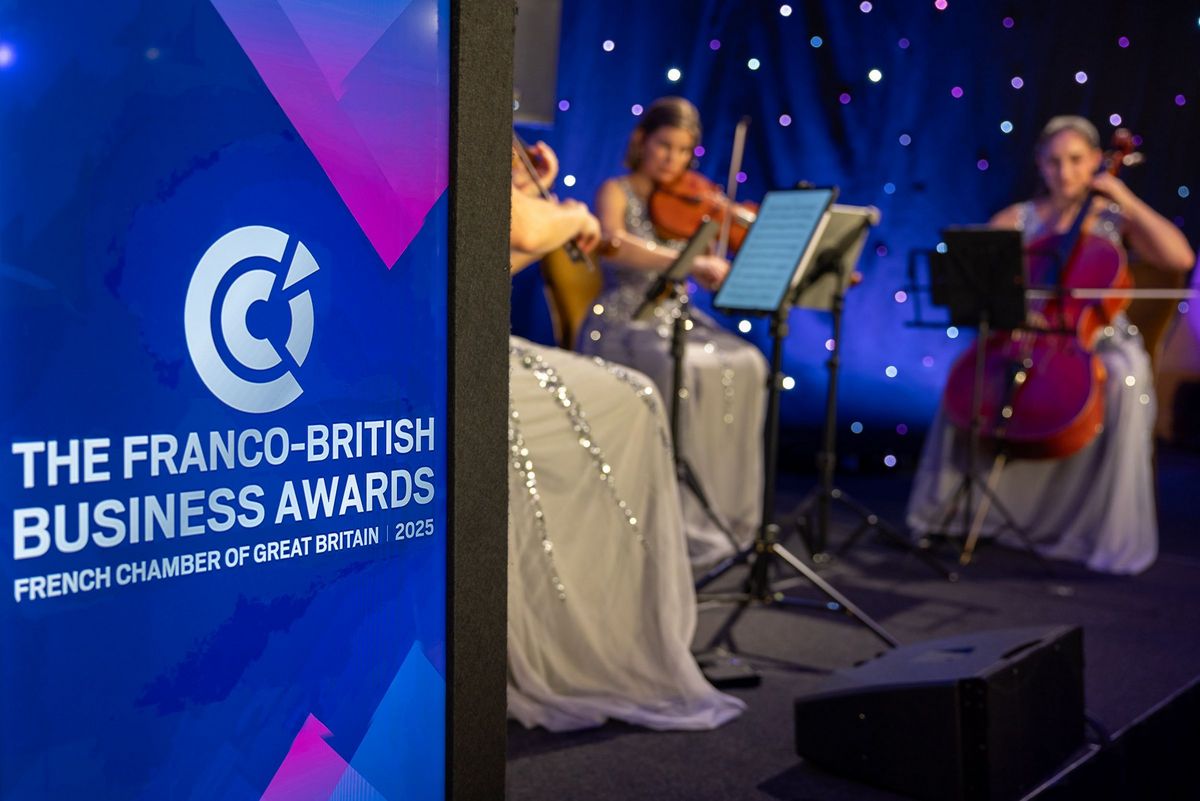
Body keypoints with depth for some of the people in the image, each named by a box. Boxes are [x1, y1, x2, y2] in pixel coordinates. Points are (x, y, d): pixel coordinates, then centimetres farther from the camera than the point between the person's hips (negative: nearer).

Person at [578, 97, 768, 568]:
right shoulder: (616, 191, -3)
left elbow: (713, 277, 6)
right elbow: (612, 243, -27)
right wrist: (690, 261, -37)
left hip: (673, 324, 6)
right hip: (621, 329, -5)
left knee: (745, 365, -20)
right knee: (684, 372, -34)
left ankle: (730, 512, -13)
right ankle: (683, 520, -26)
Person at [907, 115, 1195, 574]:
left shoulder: (1116, 220, 6)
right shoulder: (1018, 219, 8)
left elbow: (1181, 258, -8)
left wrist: (1129, 202, -10)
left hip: (1099, 338, -1)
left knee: (1126, 382, -34)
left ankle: (1110, 532, -22)